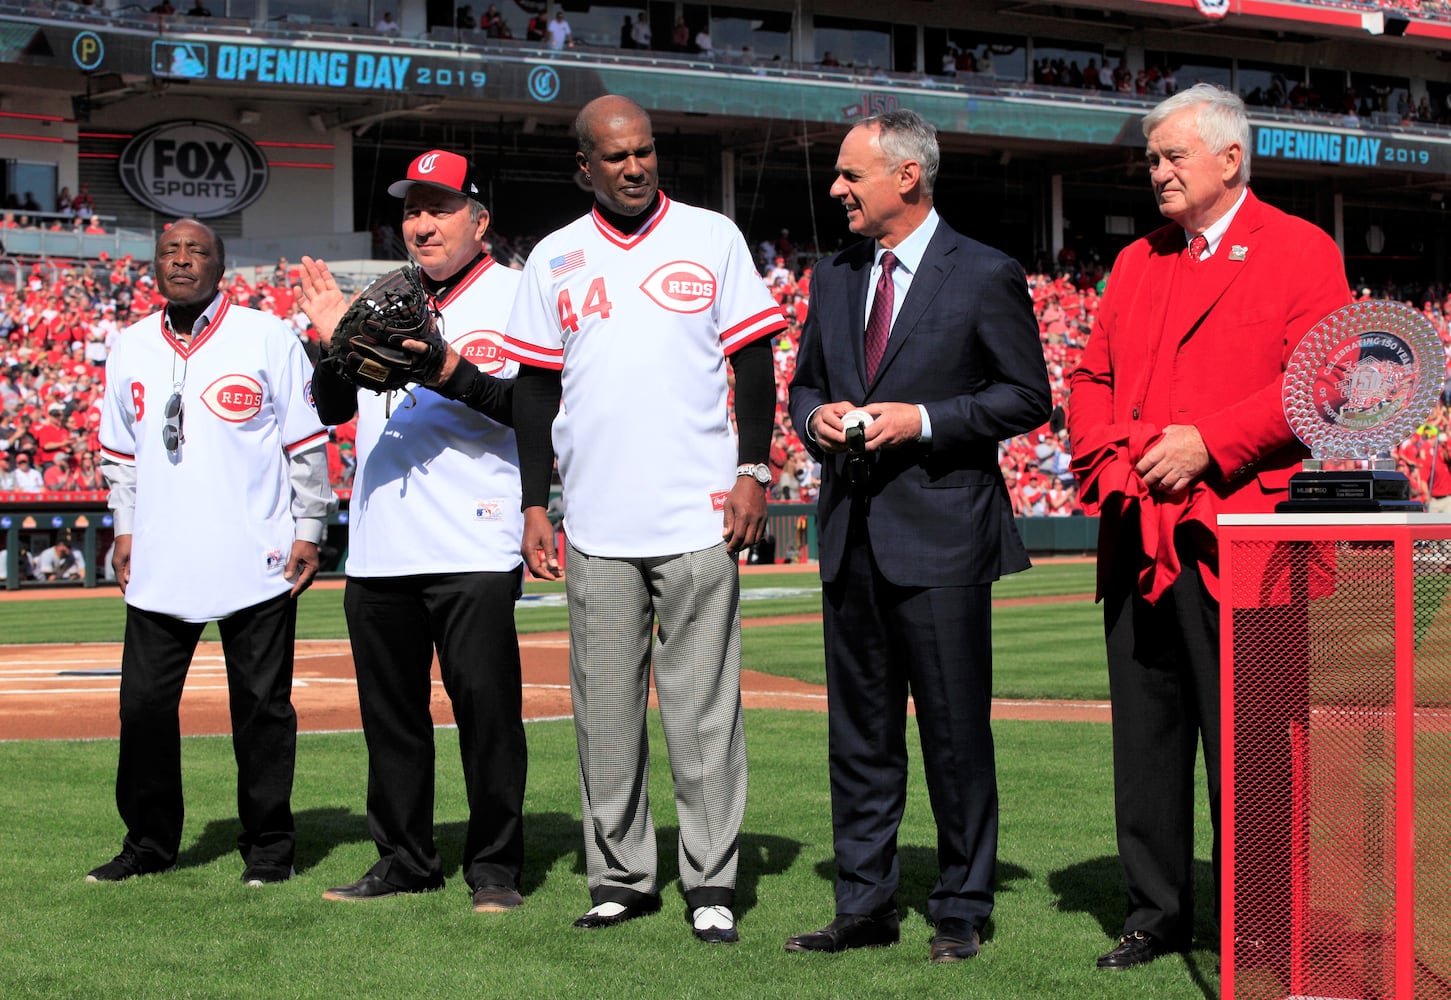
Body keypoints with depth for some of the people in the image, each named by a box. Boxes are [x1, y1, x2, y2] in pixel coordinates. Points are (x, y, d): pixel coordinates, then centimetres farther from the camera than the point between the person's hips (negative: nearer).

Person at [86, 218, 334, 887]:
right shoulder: (131, 348, 11)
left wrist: (308, 530, -3)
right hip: (158, 562, 4)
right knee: (144, 704, 3)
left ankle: (269, 846, 13)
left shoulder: (268, 338, -1)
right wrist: (124, 527, 12)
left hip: (257, 559, -4)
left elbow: (306, 443, 0)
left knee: (262, 706, 2)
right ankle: (149, 843, 16)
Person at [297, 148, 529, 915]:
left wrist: (453, 374, -25)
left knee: (485, 706, -6)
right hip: (378, 551, 6)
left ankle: (495, 867, 4)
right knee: (390, 709, 10)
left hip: (474, 552, -6)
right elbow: (336, 409, 16)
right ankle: (404, 859, 20)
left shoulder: (515, 296, 0)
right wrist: (333, 341, -1)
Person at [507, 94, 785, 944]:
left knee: (704, 707, -2)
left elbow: (754, 361, 5)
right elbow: (536, 387, 11)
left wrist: (753, 472, -4)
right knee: (606, 708, 5)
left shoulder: (712, 238, 5)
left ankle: (712, 883, 3)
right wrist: (535, 505, 6)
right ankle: (623, 878, 13)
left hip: (698, 519, -2)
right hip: (595, 523, 2)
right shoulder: (555, 259, 10)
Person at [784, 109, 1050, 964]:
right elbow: (805, 382, 23)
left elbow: (1027, 396, -3)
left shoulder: (986, 277, -4)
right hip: (852, 533, 6)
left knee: (956, 732, 0)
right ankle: (866, 905, 18)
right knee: (859, 732, 10)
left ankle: (962, 910, 10)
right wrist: (816, 419, 0)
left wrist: (924, 420, -14)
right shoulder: (835, 278, 14)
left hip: (940, 534, -6)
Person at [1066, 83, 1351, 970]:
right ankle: (1157, 913, 18)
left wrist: (1208, 443, -16)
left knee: (1240, 739, -3)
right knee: (1147, 734, 9)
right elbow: (1092, 375, 20)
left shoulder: (1299, 252, 0)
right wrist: (1104, 456, 0)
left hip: (1234, 532, -6)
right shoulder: (1138, 264, 19)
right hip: (1138, 533, 6)